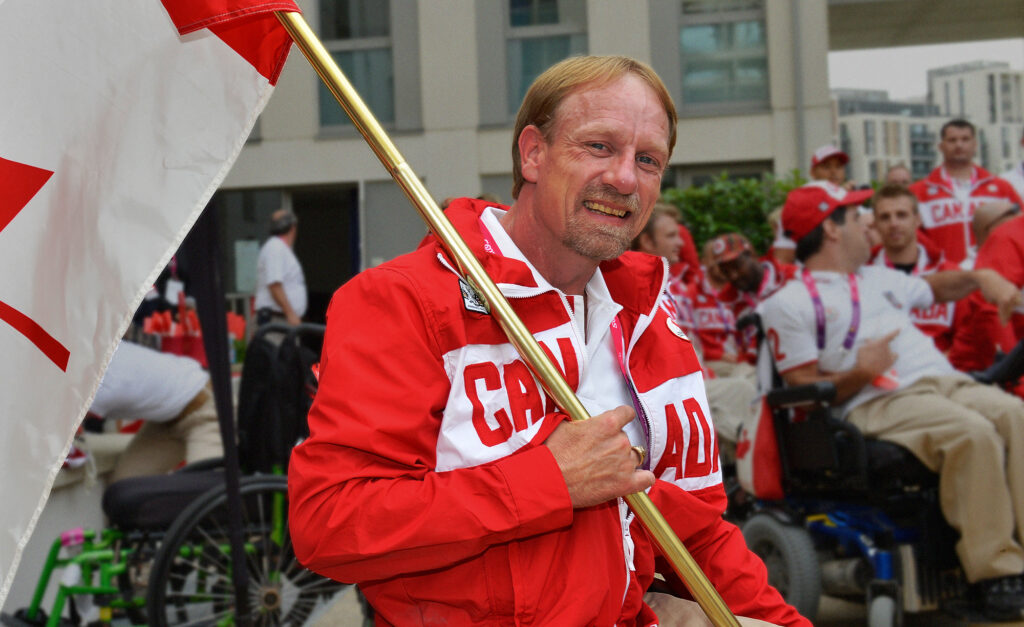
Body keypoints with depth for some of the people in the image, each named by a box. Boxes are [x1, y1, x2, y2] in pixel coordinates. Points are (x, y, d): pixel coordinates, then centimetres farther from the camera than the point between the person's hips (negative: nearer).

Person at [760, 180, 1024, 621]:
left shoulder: (879, 279, 29)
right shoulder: (789, 304, 7)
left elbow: (937, 288, 45)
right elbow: (803, 391, -1)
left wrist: (979, 277, 25)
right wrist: (859, 373, -17)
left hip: (946, 382, 7)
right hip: (878, 404, -7)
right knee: (973, 433, -33)